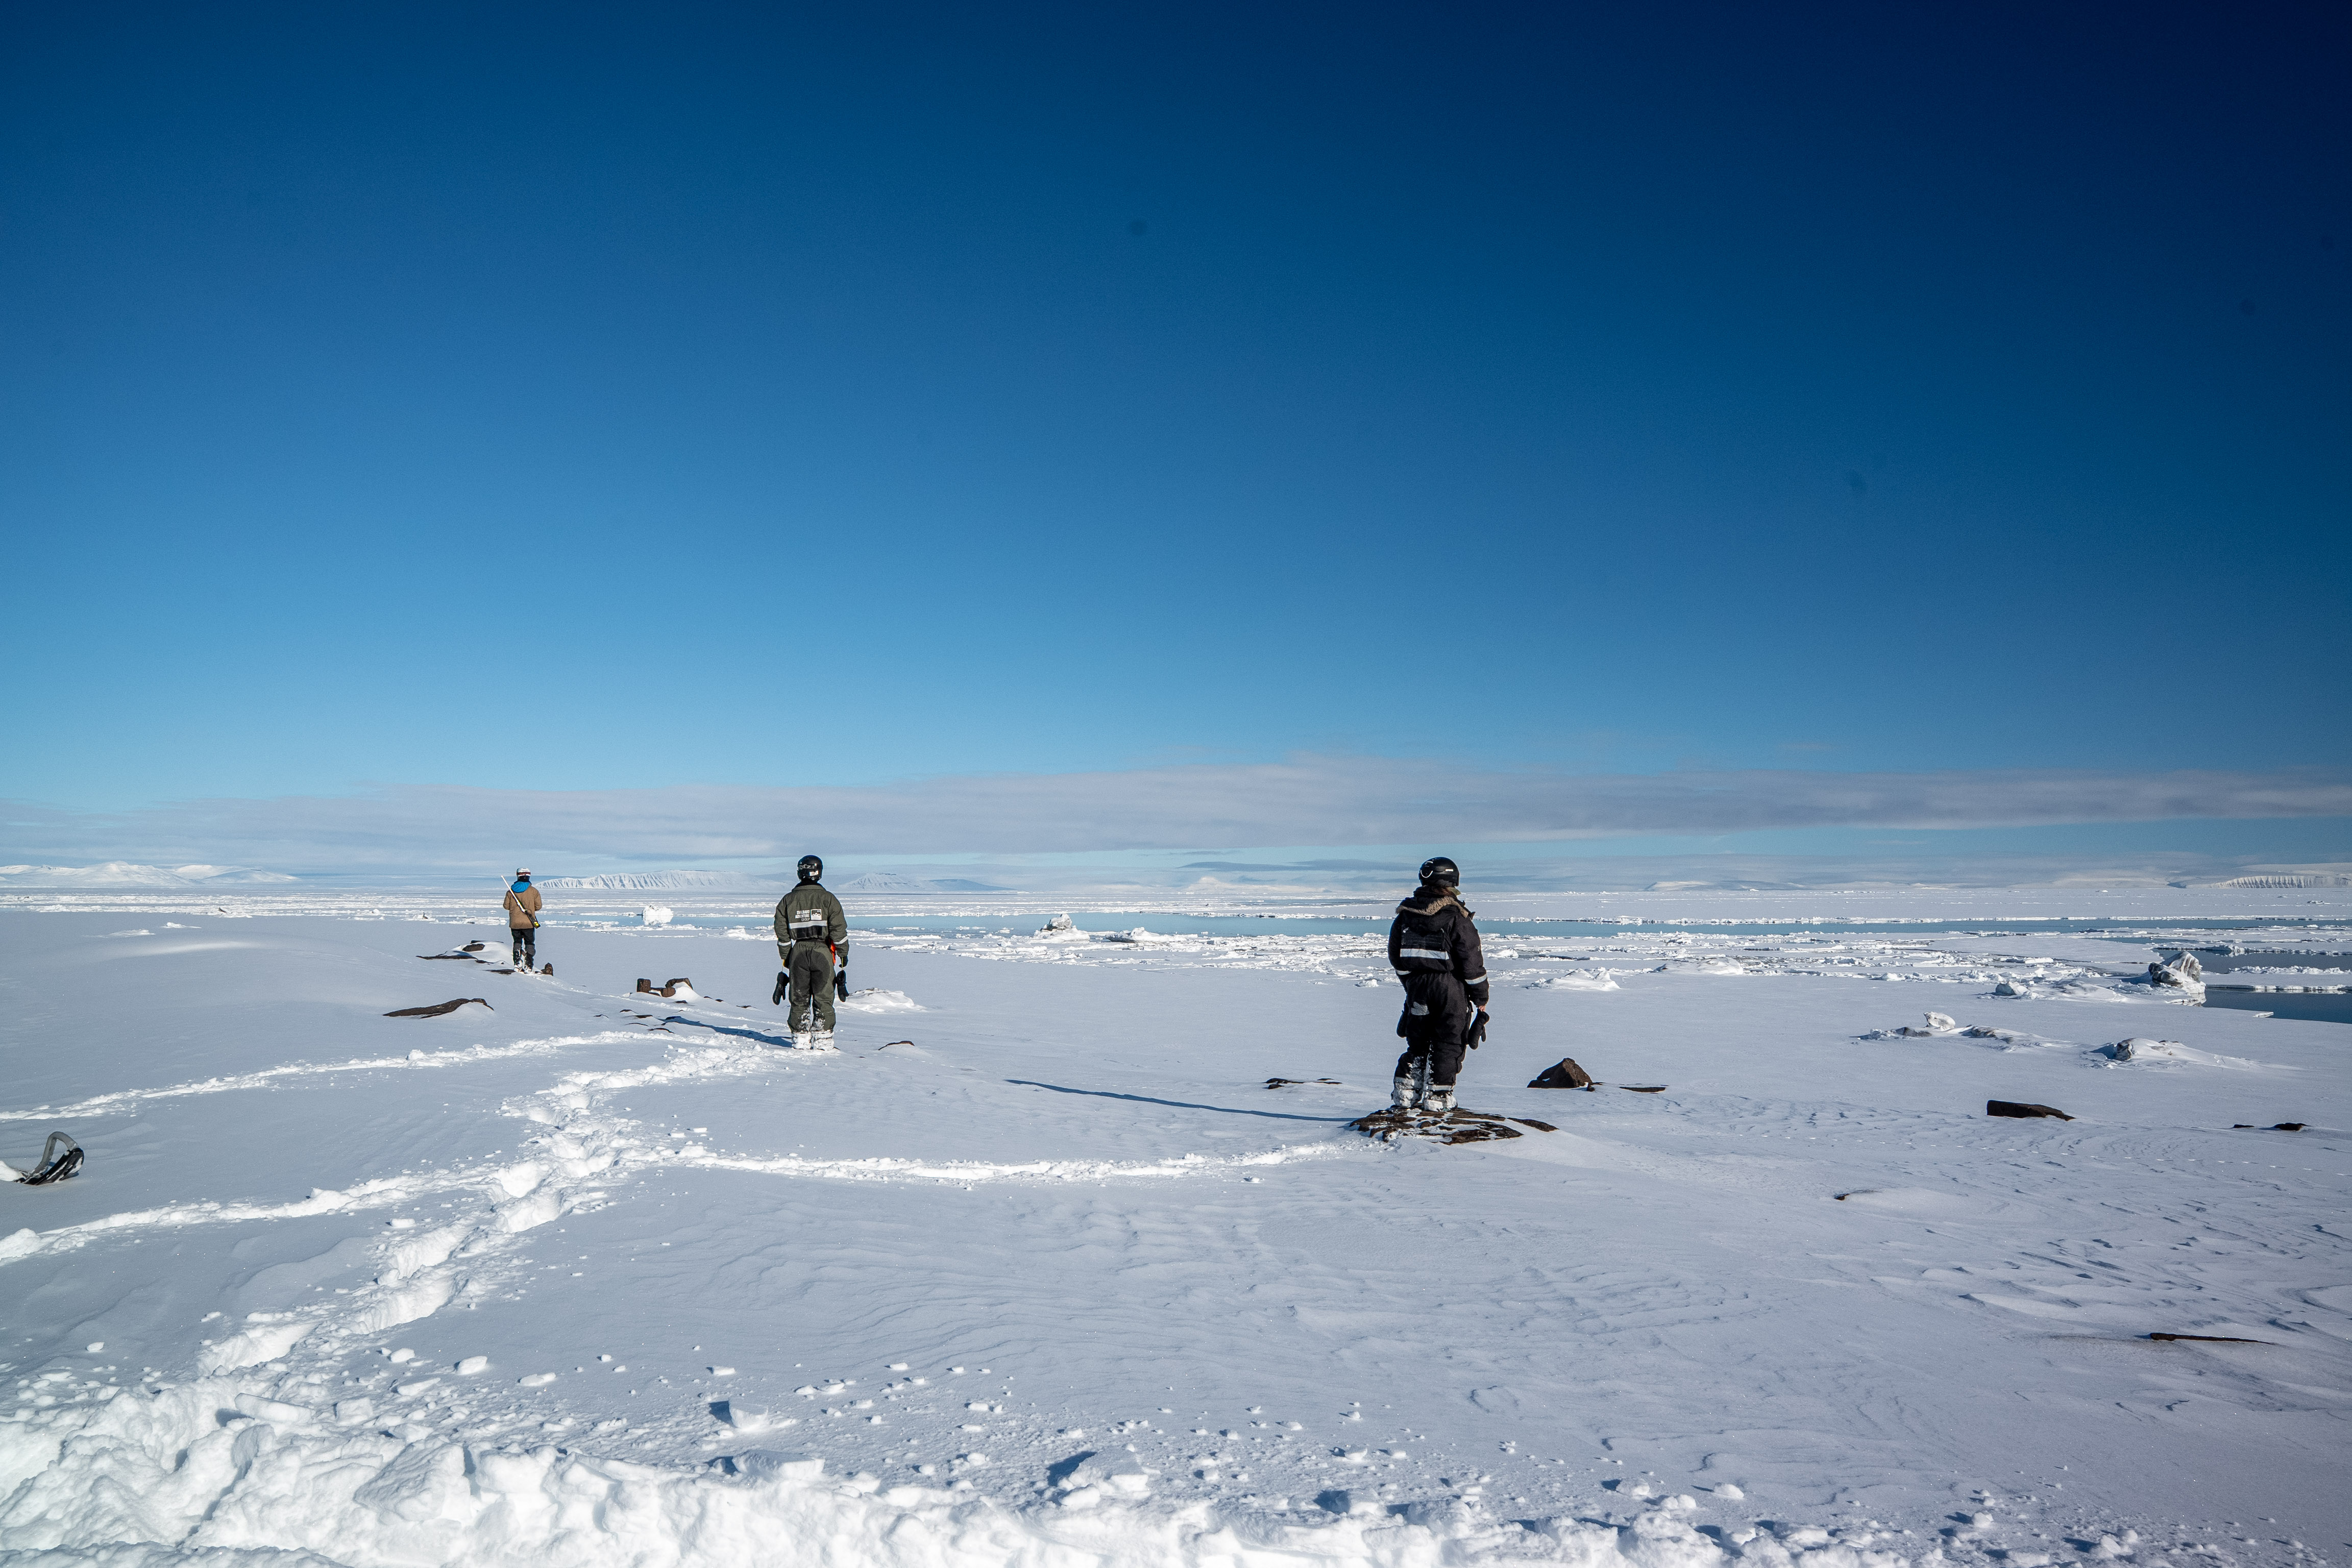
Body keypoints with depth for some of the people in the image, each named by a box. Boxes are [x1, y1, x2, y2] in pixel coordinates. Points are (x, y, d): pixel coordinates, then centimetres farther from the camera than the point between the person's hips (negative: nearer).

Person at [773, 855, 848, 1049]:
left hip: (798, 952, 2)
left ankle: (801, 1039, 12)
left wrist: (785, 961, 14)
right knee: (823, 998, 4)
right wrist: (844, 955, 4)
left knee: (799, 998, 11)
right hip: (822, 953, -2)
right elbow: (839, 931, -5)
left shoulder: (787, 901, 5)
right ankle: (822, 1040, 3)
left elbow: (783, 936, 7)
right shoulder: (828, 899, -4)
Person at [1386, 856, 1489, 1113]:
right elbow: (1472, 963, -11)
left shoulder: (1405, 915, 2)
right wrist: (1481, 999, -1)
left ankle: (1405, 1096, 14)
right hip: (1451, 988, -4)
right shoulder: (1456, 918, -13)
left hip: (1417, 986, 5)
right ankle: (1437, 1099, 5)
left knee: (1417, 1043, 16)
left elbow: (1396, 959, 11)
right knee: (1447, 1044, 6)